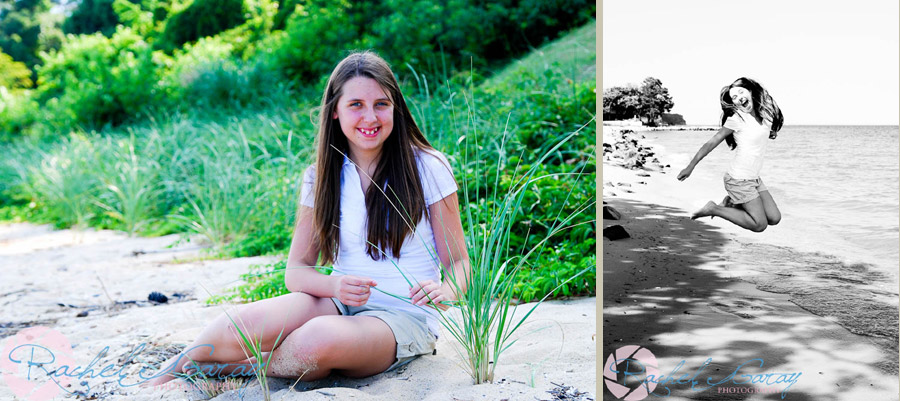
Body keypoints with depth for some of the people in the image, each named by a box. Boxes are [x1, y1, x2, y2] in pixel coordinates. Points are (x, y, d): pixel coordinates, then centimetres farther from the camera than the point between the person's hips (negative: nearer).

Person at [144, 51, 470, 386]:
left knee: (319, 338, -36)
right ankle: (174, 369, 1)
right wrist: (334, 285, -19)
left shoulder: (428, 168, -4)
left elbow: (458, 263, -1)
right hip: (338, 305, 3)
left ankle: (238, 367, -6)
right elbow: (296, 271, 4)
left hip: (405, 317, -2)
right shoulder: (322, 176, 5)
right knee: (245, 323, -28)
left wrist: (444, 292, -25)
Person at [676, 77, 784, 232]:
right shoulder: (736, 118, -14)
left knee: (774, 218, 6)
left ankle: (731, 203, 18)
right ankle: (713, 209, 1)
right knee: (759, 224, -9)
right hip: (739, 180, -7)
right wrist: (690, 167, -9)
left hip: (754, 178, 7)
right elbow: (711, 143, -11)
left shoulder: (766, 114, 4)